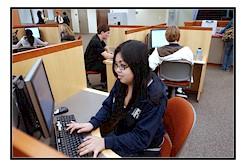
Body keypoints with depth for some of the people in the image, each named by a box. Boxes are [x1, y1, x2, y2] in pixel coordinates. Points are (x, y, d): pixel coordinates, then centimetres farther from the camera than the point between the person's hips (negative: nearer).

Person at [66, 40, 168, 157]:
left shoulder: (155, 96, -28)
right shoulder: (122, 82, -10)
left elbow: (141, 138, -26)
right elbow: (108, 106, 2)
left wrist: (105, 142, -32)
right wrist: (92, 124, -14)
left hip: (143, 149, -5)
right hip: (120, 136, 5)